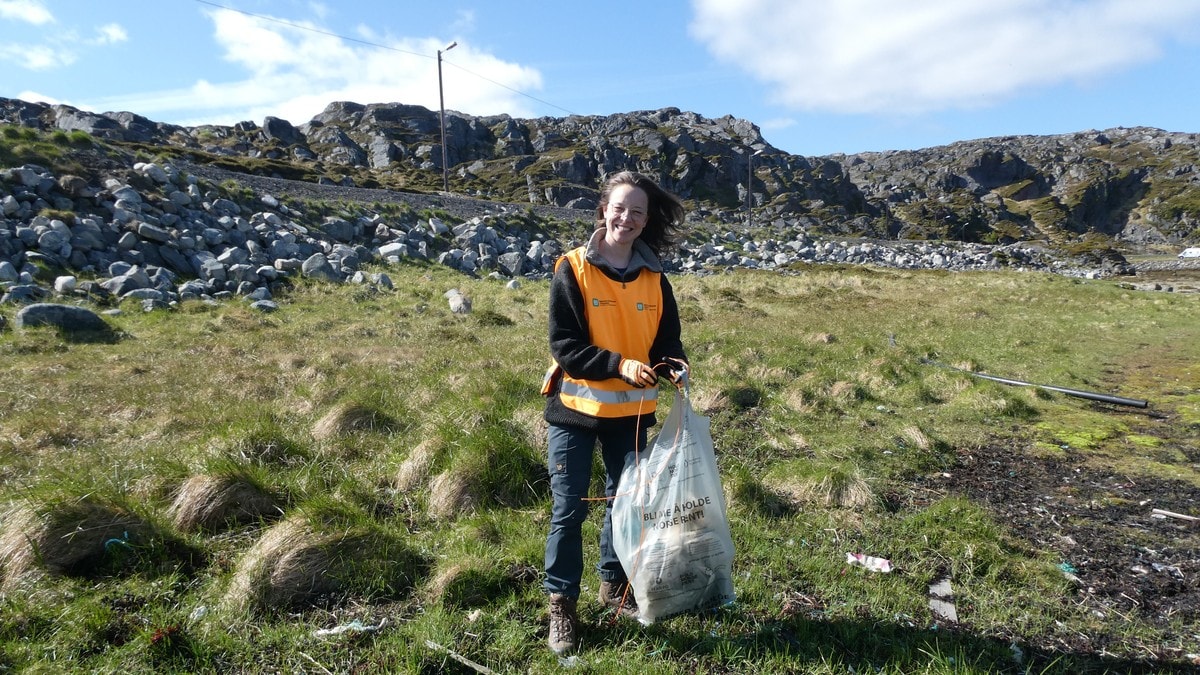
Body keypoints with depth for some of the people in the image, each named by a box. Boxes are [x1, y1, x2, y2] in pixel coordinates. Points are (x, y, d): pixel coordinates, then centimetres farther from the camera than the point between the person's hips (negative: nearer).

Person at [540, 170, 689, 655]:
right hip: (576, 408, -4)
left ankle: (614, 584, 37)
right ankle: (561, 604, 18)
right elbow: (563, 344, -14)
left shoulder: (654, 278, 3)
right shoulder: (572, 269, -9)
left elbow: (667, 339, 8)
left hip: (631, 412, 4)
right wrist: (618, 365, -25)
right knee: (569, 509, 3)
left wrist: (673, 366, -15)